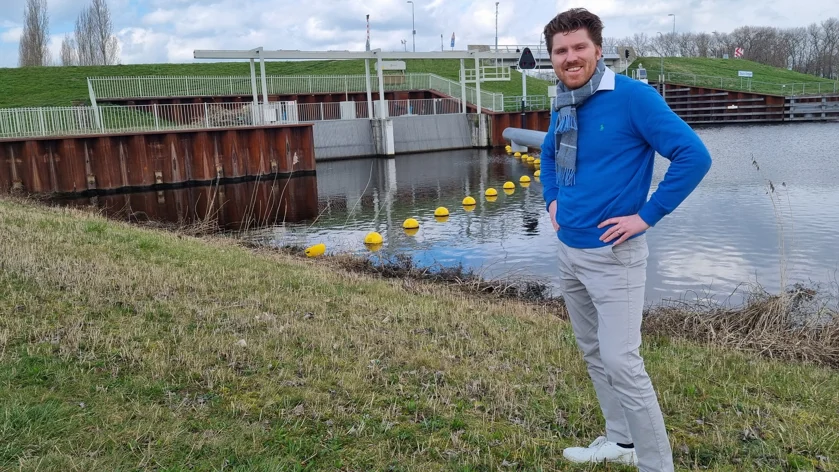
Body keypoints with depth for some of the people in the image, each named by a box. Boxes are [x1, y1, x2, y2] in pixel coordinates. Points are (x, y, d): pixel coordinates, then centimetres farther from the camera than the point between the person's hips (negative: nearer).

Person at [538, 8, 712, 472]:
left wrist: (647, 216, -18)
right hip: (569, 252, 8)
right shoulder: (562, 106, 6)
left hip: (613, 256, -8)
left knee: (621, 363, -7)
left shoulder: (633, 96, -15)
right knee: (593, 354, 17)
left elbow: (693, 156, -19)